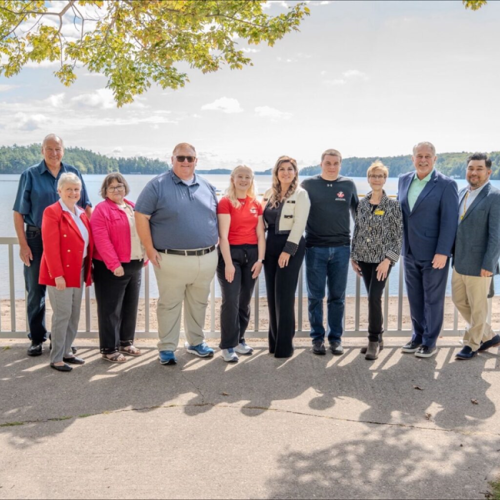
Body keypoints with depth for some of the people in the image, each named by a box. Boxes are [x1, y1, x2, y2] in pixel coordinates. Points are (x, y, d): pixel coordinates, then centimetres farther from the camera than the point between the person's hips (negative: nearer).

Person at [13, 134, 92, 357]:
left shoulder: (73, 173, 5)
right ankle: (37, 339, 19)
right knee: (36, 291, 7)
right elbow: (19, 213, -2)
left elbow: (86, 206, 9)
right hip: (37, 240, -2)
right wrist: (23, 244, -7)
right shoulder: (30, 175, -1)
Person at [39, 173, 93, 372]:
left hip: (78, 272, 8)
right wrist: (57, 274, -20)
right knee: (62, 314, -4)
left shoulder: (81, 214, 14)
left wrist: (88, 270, 10)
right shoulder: (52, 212, -9)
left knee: (74, 315, 13)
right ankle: (56, 359, 7)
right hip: (61, 273, -8)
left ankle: (66, 352, 26)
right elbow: (50, 246, -16)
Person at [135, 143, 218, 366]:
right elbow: (141, 217, -7)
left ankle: (196, 342, 32)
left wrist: (215, 243, 10)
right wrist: (150, 249, -9)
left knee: (199, 303, 16)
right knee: (169, 305, 4)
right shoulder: (157, 185, -5)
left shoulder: (207, 187, 11)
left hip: (206, 258, 5)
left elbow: (216, 217, 20)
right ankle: (167, 348, 16)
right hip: (172, 259, -4)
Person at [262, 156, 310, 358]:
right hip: (271, 245, 6)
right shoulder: (269, 194, 12)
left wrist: (288, 250, -18)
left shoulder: (300, 194, -6)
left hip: (291, 246, -6)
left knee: (284, 296, -5)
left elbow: (299, 224, -13)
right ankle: (274, 341, 20)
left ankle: (285, 345, 3)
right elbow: (263, 219, 15)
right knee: (272, 295, 9)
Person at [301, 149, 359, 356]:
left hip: (341, 248, 1)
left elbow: (356, 211, 16)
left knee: (337, 297, 6)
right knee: (315, 296, 4)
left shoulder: (348, 185, 6)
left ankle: (335, 338, 16)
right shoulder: (309, 184, 2)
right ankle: (317, 337, 14)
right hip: (315, 247, -1)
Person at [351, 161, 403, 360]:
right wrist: (353, 256, 8)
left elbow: (398, 235, -7)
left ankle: (374, 341, 0)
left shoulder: (392, 205, -5)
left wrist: (388, 259, -14)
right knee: (373, 298, 11)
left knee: (374, 298, -12)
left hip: (382, 259, -4)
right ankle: (377, 339, 21)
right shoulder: (362, 203, 7)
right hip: (364, 258, 4)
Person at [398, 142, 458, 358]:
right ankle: (418, 336, 29)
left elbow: (449, 221, -13)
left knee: (433, 299, 6)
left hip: (433, 254, -5)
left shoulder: (446, 185, -9)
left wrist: (442, 252, -18)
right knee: (414, 298, 14)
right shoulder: (404, 180, 8)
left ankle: (429, 342, 18)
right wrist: (400, 243, 11)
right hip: (410, 253, 5)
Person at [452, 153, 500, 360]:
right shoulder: (463, 193, 9)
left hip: (478, 264, -8)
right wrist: (453, 255, 16)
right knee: (459, 301, 18)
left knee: (477, 307, 7)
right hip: (459, 262, 8)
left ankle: (472, 344, 26)